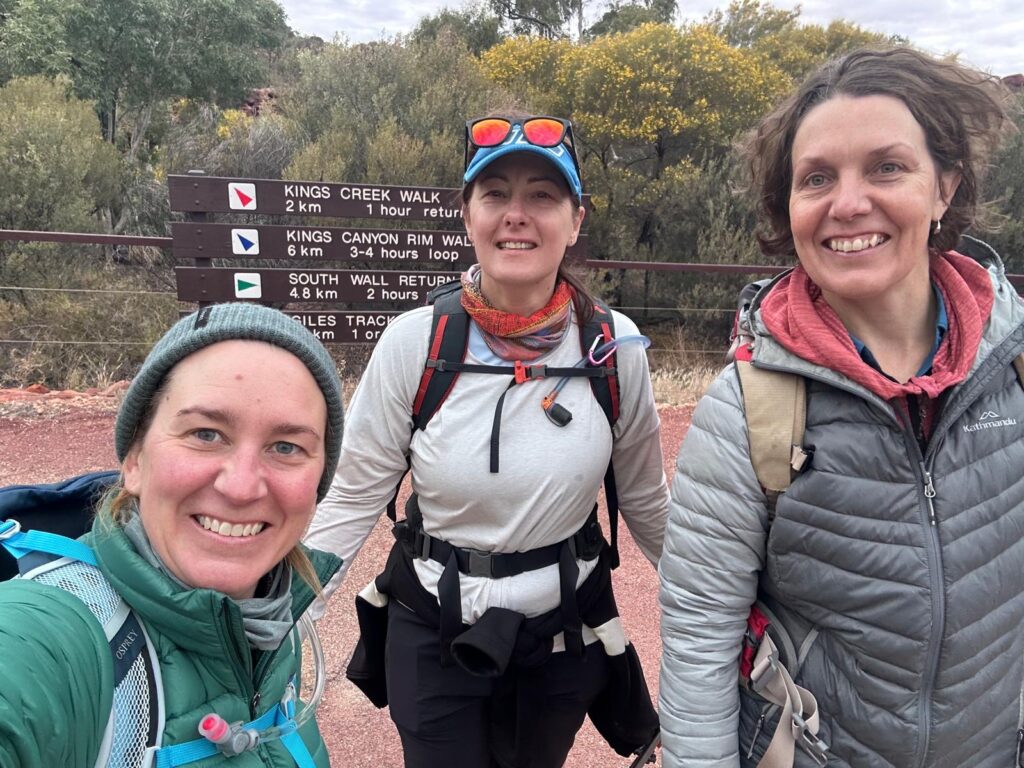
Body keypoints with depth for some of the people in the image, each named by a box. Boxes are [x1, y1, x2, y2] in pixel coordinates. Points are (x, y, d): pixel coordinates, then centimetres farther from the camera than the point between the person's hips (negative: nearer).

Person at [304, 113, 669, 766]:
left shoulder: (615, 348, -13)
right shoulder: (414, 341, -16)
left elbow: (645, 502, 1)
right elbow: (352, 501, -9)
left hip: (565, 636, 2)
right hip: (432, 636, -1)